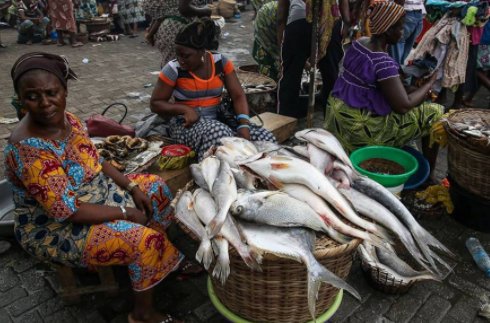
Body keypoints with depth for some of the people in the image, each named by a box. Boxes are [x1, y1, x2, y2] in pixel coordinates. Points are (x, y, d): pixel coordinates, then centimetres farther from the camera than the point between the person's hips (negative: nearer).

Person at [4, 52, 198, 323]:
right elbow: (66, 210, -31)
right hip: (56, 229, -9)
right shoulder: (28, 148, -32)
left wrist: (132, 187, -4)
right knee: (143, 240, -22)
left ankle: (164, 261, 25)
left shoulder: (67, 119, -6)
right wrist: (125, 213, -23)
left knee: (156, 187, 10)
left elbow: (96, 160, 6)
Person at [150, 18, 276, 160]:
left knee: (266, 138, -18)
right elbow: (155, 103, -3)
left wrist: (244, 126, -21)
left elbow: (238, 96, -4)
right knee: (218, 134, -39)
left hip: (218, 116, 3)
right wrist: (185, 109, -20)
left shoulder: (221, 62, -3)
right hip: (187, 123, -3)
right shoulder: (174, 69, -10)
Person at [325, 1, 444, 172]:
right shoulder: (384, 62, -24)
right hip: (359, 125, -9)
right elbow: (403, 106, -22)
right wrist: (429, 83, -7)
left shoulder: (359, 42, 3)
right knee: (435, 113, 1)